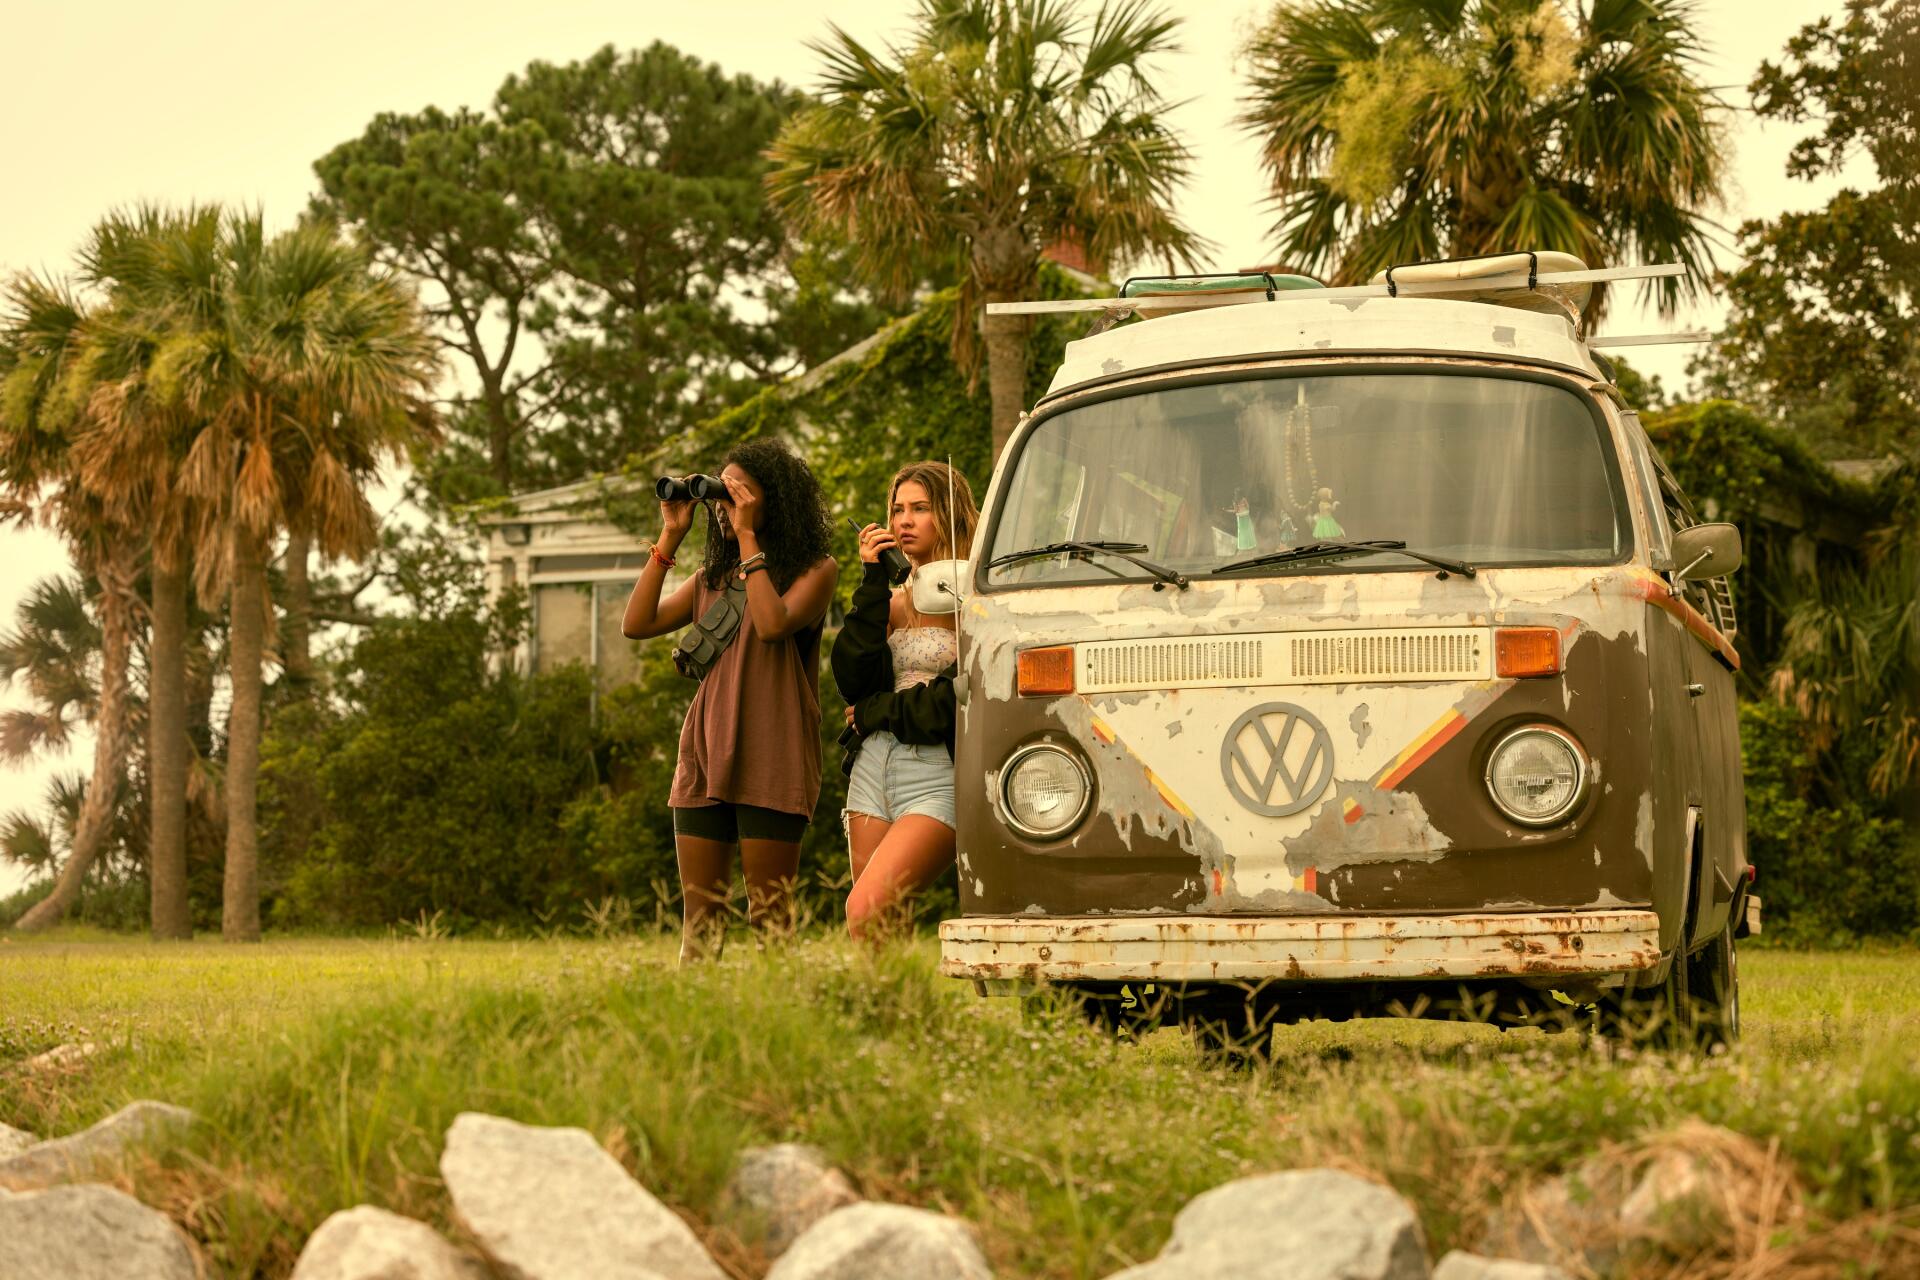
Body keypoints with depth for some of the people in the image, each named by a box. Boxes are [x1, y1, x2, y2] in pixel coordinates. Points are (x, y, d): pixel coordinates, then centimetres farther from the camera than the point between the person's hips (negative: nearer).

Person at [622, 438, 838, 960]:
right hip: (704, 760, 5)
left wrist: (748, 536, -11)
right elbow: (637, 624, 7)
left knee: (770, 918, -3)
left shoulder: (815, 569, 2)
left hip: (771, 765, -5)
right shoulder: (710, 579, 18)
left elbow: (773, 624, -17)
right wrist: (669, 539, 5)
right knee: (698, 919, 4)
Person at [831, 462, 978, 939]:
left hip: (939, 775, -6)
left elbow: (957, 698, -13)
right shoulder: (893, 601, 17)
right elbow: (852, 680, 2)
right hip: (873, 767, 6)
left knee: (864, 913, -21)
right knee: (879, 929, 1)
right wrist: (872, 583, -1)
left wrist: (877, 712, -1)